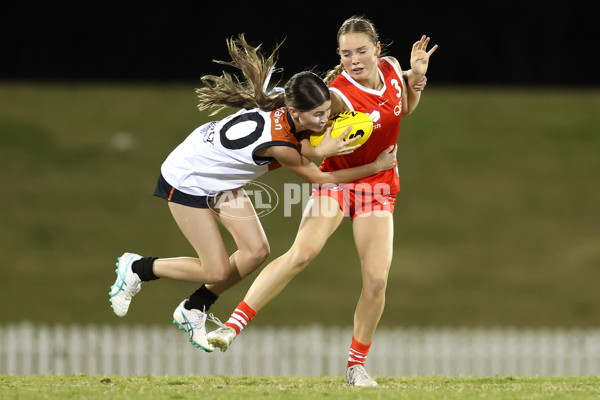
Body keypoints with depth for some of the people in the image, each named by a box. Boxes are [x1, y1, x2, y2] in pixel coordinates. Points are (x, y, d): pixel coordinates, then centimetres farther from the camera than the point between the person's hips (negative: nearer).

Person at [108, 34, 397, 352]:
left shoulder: (284, 100, -19)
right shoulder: (277, 142, -37)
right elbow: (318, 178, -20)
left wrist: (325, 144, -20)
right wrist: (377, 167, -15)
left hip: (221, 180, 8)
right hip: (187, 180, -8)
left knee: (256, 250, -2)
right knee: (217, 271, -6)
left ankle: (193, 311, 16)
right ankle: (137, 269, 15)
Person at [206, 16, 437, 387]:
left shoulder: (391, 68, -5)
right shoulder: (339, 95, -22)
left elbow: (405, 108, 16)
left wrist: (417, 76, 0)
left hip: (378, 186, 5)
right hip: (338, 179, -5)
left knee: (377, 279, -8)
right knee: (302, 253, -26)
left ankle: (356, 366, 8)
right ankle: (234, 325, -24)